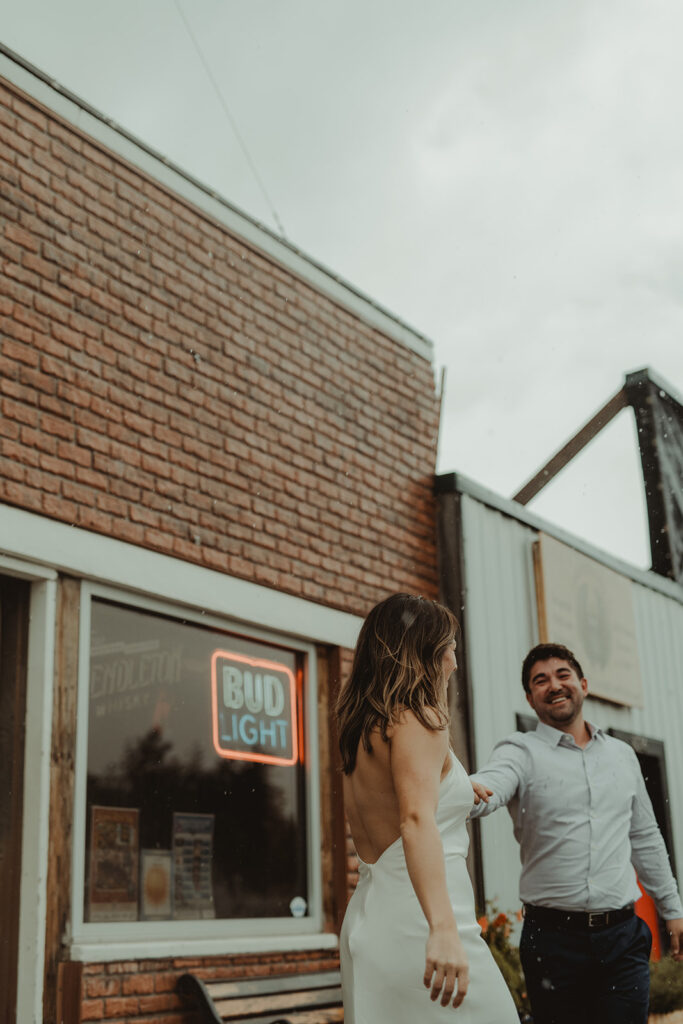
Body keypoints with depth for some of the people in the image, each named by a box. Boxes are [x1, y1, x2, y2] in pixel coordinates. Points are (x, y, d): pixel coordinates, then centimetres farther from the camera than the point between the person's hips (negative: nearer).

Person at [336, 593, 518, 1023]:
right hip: (415, 922, -9)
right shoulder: (419, 718, -10)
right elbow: (416, 819, -25)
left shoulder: (360, 727, 16)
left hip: (368, 912, 9)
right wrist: (444, 930, -34)